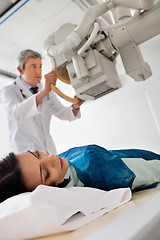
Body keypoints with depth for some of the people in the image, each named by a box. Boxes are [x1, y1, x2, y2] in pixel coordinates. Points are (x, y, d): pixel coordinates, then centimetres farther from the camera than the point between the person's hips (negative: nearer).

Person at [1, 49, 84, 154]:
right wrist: (43, 92, -44)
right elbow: (17, 113, -31)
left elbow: (63, 114, 0)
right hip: (25, 152, -4)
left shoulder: (47, 91, 6)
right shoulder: (9, 91, -10)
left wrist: (75, 106, -22)